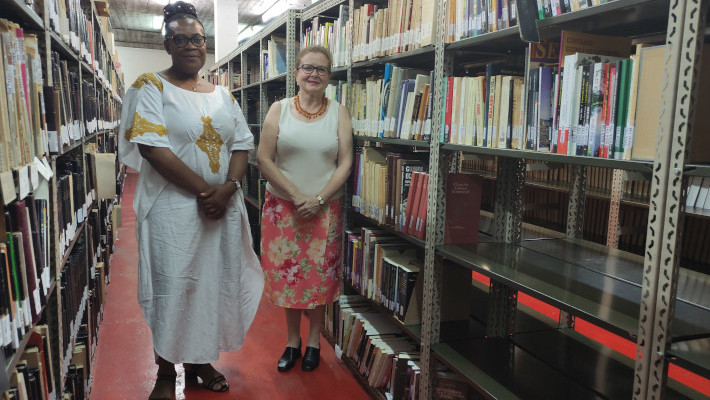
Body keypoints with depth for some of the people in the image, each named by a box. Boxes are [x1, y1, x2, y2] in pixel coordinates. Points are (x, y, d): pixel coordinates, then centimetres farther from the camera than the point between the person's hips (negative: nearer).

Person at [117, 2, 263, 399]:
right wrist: (203, 191, -16)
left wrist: (227, 189, -11)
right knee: (173, 288, 2)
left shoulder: (222, 94, 12)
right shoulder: (151, 86, -3)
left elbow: (242, 144, 7)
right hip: (174, 207, -5)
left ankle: (200, 360, 31)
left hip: (224, 207, 5)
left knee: (215, 282, 12)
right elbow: (153, 148, -14)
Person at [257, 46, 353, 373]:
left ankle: (313, 342, 25)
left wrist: (318, 200, -12)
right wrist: (296, 196, -12)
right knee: (287, 273, 8)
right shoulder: (279, 109, 1)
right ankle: (292, 342, 26)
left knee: (320, 276, 6)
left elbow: (345, 162, -2)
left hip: (324, 208, 0)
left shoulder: (339, 112, 2)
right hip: (283, 207, 0)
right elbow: (264, 159, -4)